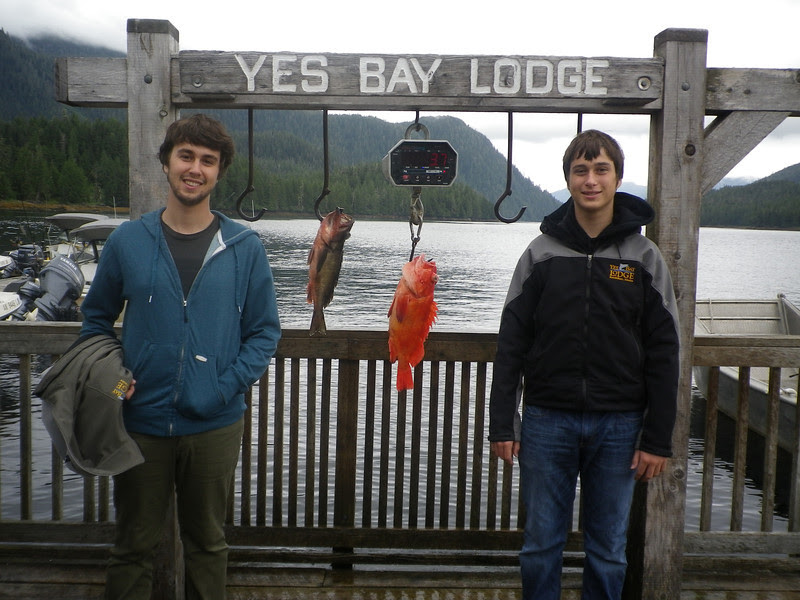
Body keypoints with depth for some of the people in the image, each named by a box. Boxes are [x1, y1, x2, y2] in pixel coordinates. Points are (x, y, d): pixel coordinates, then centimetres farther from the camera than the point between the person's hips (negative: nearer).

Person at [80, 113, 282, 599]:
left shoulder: (245, 248, -3)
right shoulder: (127, 241, 0)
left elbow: (265, 331, -1)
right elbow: (96, 318, 9)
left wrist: (226, 389, -15)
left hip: (215, 426, 0)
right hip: (141, 422, 1)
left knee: (207, 544, 18)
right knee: (134, 546, 15)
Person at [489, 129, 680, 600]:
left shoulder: (644, 257, 2)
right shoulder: (541, 255, 3)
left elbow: (663, 354, 1)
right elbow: (512, 344, 2)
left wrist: (658, 438, -2)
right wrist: (502, 424, -2)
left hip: (618, 425, 0)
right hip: (547, 420, 0)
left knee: (609, 550, 11)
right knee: (541, 545, 10)